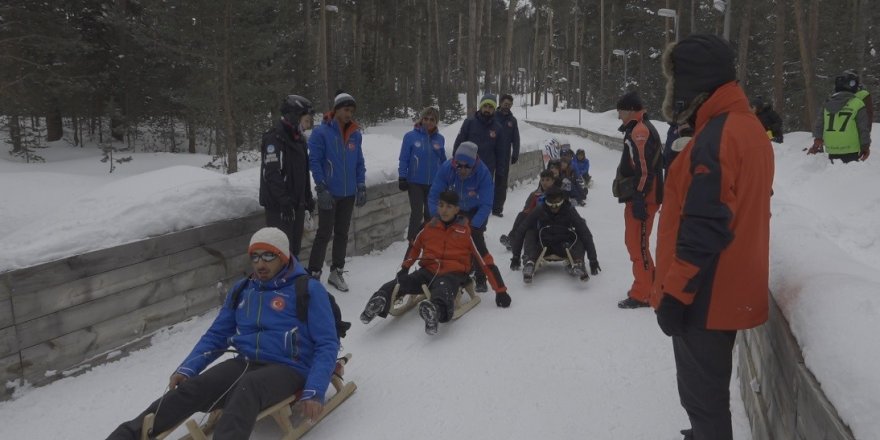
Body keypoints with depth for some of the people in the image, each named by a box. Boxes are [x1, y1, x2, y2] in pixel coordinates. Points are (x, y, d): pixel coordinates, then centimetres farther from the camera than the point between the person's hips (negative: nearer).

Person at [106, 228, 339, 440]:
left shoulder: (308, 290, -3)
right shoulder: (241, 290, 13)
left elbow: (327, 344, -5)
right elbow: (216, 335, 20)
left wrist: (314, 392, -19)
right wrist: (186, 369, 3)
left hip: (287, 369, -5)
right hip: (245, 363, 5)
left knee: (247, 388, -38)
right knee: (189, 389, -22)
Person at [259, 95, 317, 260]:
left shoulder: (299, 138, 15)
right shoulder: (275, 139, -15)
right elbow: (272, 174, -22)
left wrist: (308, 197, 20)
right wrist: (284, 201, -24)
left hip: (297, 203, 9)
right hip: (279, 205, -9)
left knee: (295, 245, 16)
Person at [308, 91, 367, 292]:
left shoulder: (355, 134, 7)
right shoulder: (321, 132, -9)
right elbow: (314, 160, -11)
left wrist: (361, 186, 3)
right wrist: (322, 188, -16)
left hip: (349, 193, 5)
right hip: (329, 193, -5)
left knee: (342, 234, 12)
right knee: (324, 234, -2)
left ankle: (336, 272, 24)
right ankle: (313, 274, 8)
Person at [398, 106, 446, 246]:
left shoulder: (439, 139, 3)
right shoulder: (411, 136, -7)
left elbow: (443, 161, 14)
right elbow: (404, 159, -3)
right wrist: (402, 178, -6)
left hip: (434, 183, 3)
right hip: (415, 182, -3)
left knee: (431, 213, 11)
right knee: (417, 213, -6)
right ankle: (412, 240, 6)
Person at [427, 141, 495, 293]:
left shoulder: (483, 172, -35)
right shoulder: (446, 168, -30)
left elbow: (486, 205, -33)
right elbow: (434, 195, -23)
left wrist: (474, 225, -41)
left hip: (476, 211, -3)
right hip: (454, 210, 3)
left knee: (476, 240, -17)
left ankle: (480, 279, -1)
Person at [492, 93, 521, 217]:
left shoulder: (512, 120, 8)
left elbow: (516, 140, 9)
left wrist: (515, 154, -1)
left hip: (504, 158, 3)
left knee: (501, 184, 5)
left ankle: (497, 208, 11)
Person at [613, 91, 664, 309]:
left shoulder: (640, 131, -14)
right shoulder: (637, 129, 19)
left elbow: (644, 170, -22)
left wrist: (638, 198, -23)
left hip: (641, 199, -11)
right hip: (637, 197, 11)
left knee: (637, 244, -6)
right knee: (634, 242, 18)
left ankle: (642, 294, 0)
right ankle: (651, 285, 28)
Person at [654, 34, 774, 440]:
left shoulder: (715, 137, -22)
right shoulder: (750, 128, 10)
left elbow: (703, 229, -26)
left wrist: (673, 294, -19)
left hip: (704, 297, -10)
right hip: (730, 292, 10)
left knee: (702, 395, 5)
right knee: (710, 390, 25)